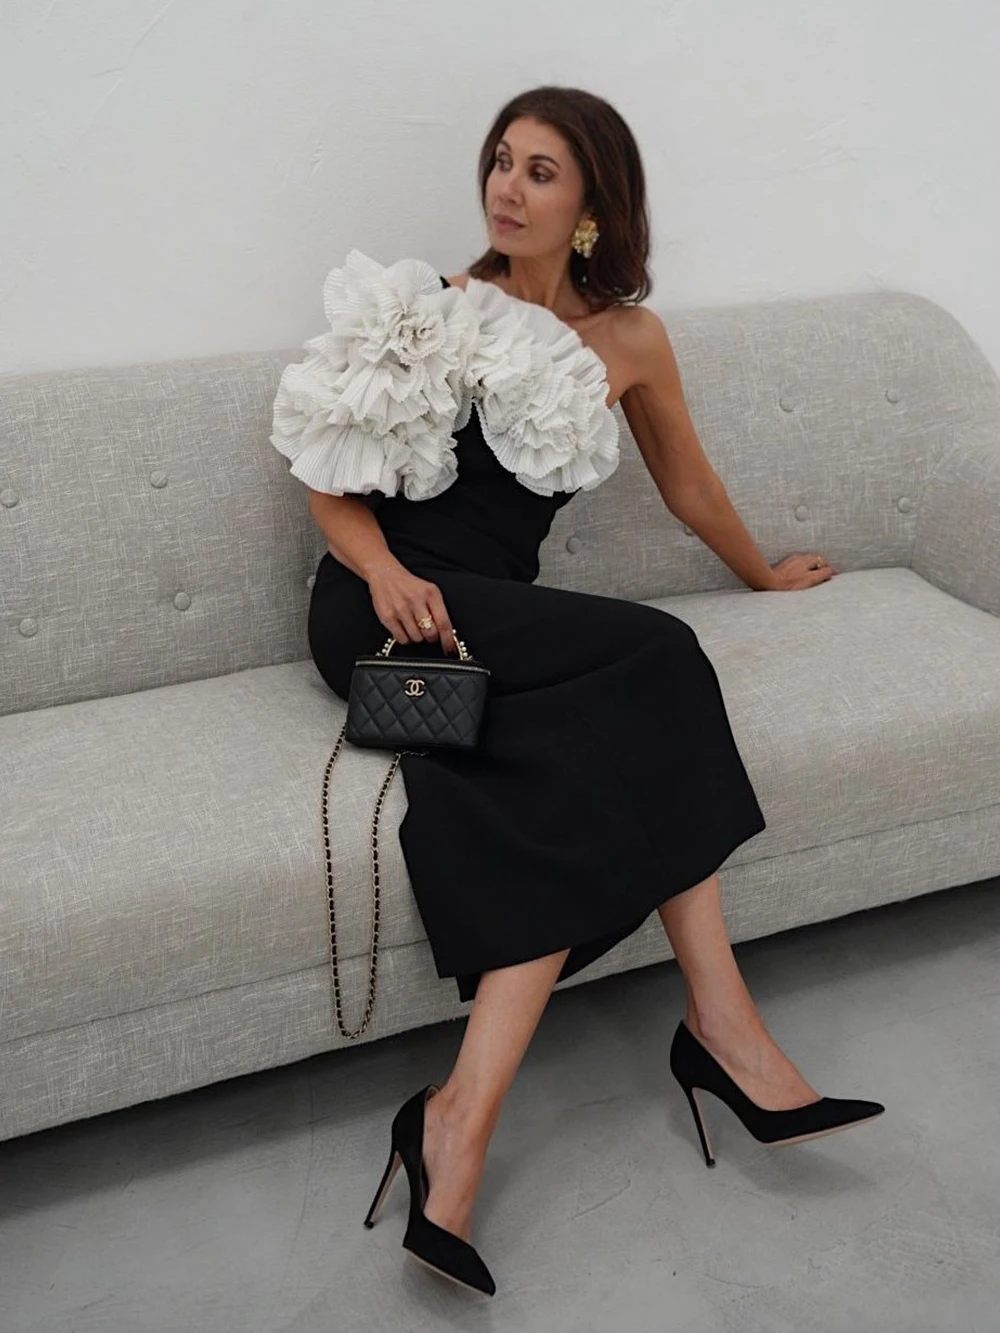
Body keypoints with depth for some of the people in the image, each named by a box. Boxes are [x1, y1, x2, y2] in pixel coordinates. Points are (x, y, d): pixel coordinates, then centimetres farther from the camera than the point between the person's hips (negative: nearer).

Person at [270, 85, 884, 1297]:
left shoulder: (628, 341, 13)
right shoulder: (431, 311, 6)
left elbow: (688, 482, 28)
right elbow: (329, 480, 4)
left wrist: (765, 572, 40)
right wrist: (389, 574, -15)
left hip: (502, 627, 4)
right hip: (384, 604, -3)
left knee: (585, 790, -30)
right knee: (652, 654, -27)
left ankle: (463, 1117, -32)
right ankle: (719, 1018, -27)